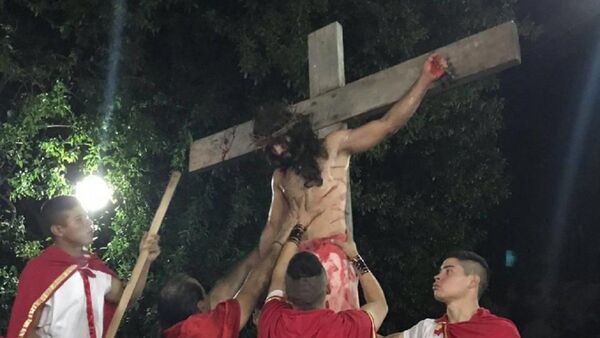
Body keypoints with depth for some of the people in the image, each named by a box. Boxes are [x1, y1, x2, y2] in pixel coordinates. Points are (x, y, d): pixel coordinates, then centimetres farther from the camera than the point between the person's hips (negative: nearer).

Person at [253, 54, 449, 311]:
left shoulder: (334, 147, 6)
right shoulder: (280, 177, 22)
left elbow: (388, 124, 1)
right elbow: (273, 227, 27)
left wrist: (425, 79, -7)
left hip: (332, 256, -5)